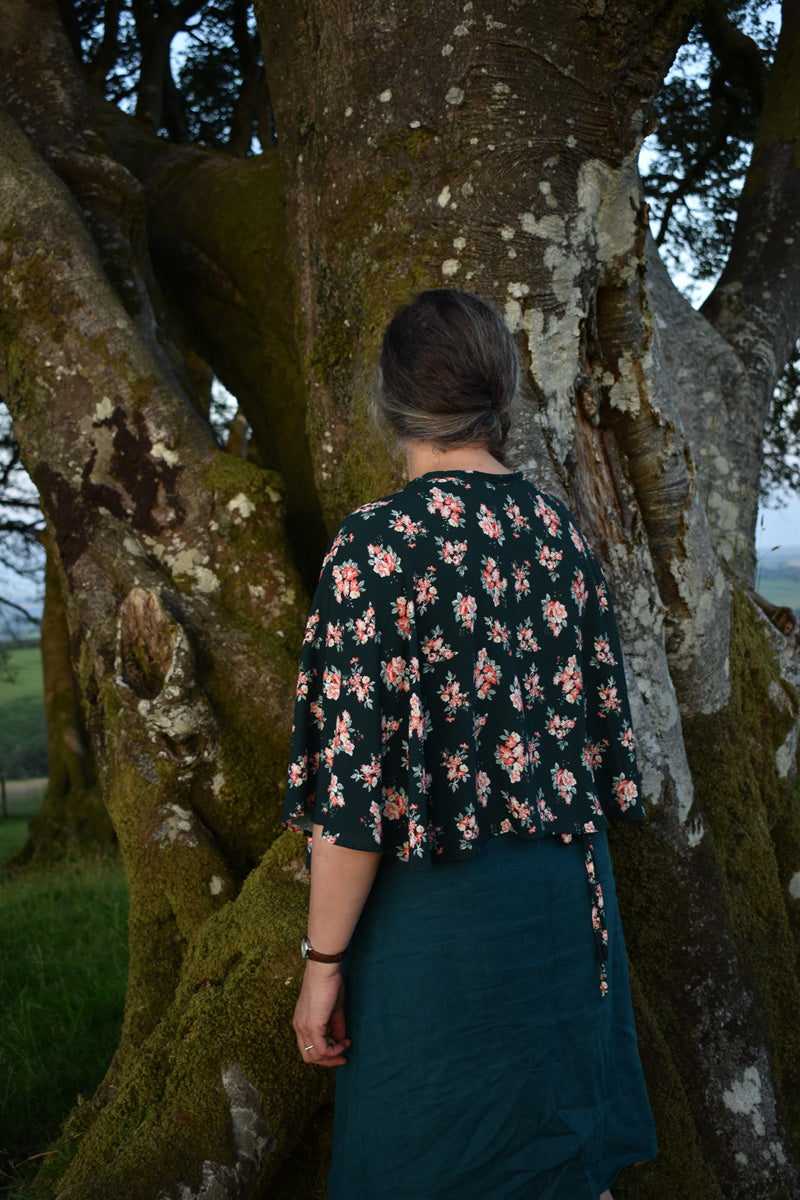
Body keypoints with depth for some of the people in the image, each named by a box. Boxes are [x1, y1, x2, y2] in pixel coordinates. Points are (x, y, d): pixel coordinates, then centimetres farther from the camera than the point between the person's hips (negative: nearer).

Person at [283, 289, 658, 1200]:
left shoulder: (379, 544, -16)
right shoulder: (560, 533, 3)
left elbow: (356, 785, -18)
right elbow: (603, 719, 9)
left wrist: (322, 961, -10)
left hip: (441, 913, -6)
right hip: (570, 891, 7)